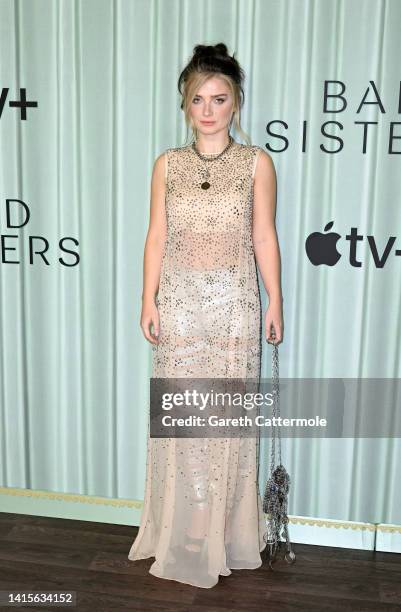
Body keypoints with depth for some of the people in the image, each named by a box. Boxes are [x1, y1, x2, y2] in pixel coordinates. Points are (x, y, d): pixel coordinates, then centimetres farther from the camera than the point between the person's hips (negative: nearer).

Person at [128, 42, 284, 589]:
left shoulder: (256, 162, 1)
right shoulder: (167, 165, 5)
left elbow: (264, 238, 2)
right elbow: (156, 237, 4)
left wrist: (275, 302, 1)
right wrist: (148, 300, -2)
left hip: (234, 302, -1)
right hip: (179, 301, 1)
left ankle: (225, 529, 24)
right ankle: (184, 531, 24)